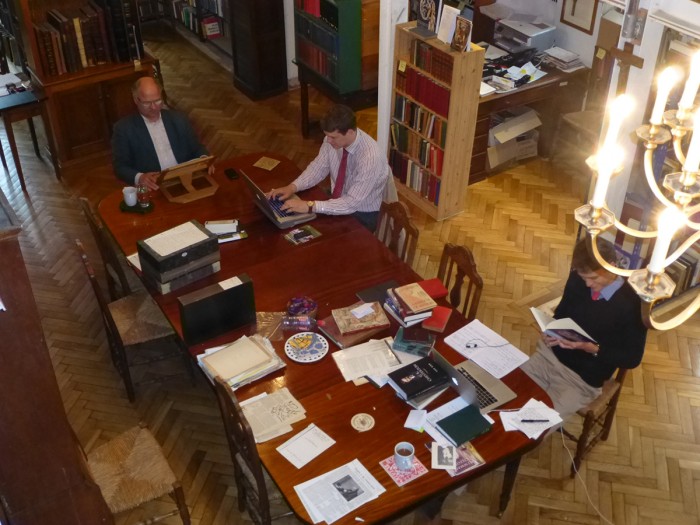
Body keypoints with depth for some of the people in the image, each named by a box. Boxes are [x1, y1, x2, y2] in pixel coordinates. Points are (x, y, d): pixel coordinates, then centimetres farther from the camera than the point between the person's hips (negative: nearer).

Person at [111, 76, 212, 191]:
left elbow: (196, 148, 17)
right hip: (153, 188, -3)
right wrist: (139, 177, -22)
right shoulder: (124, 128, 1)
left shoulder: (178, 119, 11)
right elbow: (120, 167, -1)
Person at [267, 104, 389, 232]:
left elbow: (352, 203, -33)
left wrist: (310, 206, -37)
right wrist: (292, 187, -16)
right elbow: (318, 167, 1)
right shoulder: (333, 138, -14)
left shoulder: (371, 157, -33)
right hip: (337, 200, 6)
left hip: (362, 215, -6)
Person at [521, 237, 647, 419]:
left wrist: (593, 349, -25)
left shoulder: (631, 305, -19)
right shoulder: (577, 280, -5)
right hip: (550, 355, 5)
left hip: (583, 379, -5)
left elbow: (632, 358, -11)